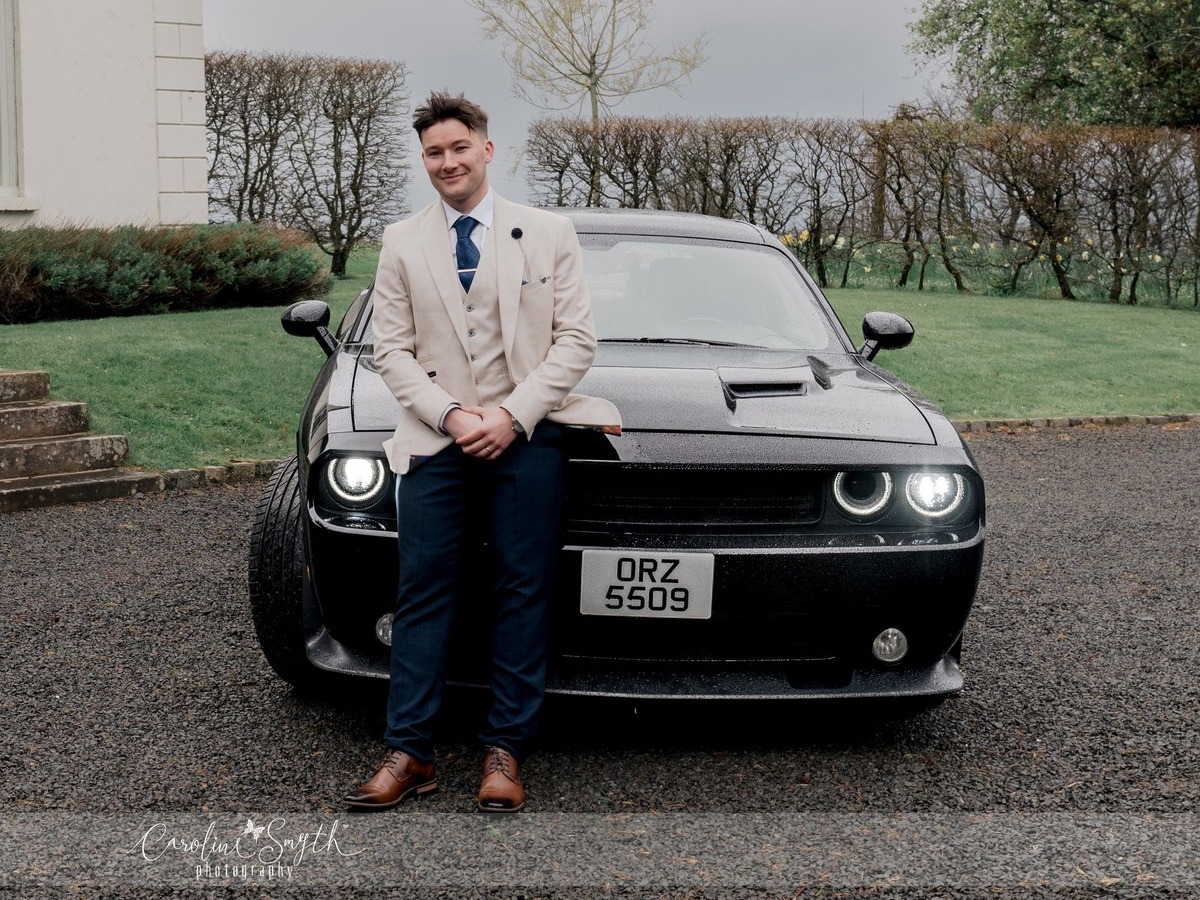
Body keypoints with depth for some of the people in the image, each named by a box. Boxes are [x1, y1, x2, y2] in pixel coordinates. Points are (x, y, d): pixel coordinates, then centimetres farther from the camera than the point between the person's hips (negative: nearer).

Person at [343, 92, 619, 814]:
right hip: (436, 441, 1)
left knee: (524, 592, 1)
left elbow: (576, 339, 0)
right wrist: (450, 416, -9)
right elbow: (392, 349, 5)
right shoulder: (402, 243, 9)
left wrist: (512, 414, -11)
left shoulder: (550, 233, 4)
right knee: (424, 591, -1)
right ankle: (410, 752, 4)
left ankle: (506, 752, 9)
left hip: (526, 437, -1)